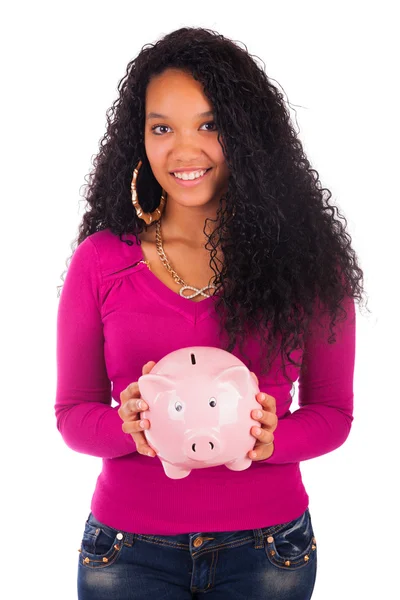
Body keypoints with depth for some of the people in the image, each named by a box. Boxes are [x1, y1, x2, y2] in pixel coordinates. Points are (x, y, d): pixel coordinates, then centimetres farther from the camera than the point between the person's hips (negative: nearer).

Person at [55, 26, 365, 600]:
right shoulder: (101, 261, -4)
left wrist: (272, 439, -19)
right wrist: (128, 426, -20)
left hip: (267, 547, 0)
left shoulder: (305, 257, -4)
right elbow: (73, 413, 2)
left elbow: (332, 411, 2)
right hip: (128, 547, 0)